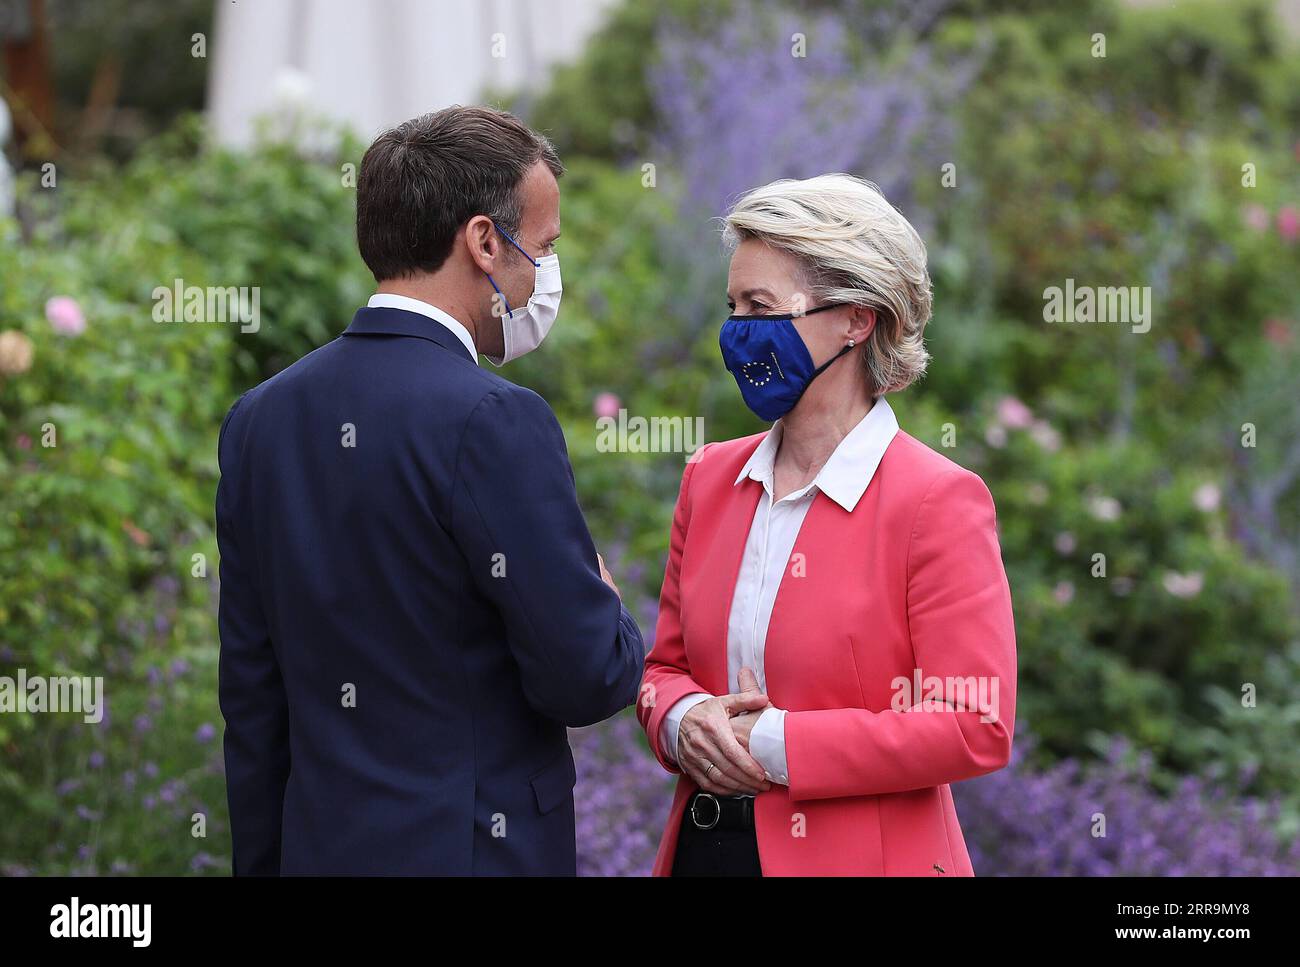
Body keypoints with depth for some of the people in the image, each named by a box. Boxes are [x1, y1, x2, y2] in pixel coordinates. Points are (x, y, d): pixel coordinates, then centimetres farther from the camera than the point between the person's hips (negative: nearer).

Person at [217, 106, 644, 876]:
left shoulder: (259, 419, 5)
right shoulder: (496, 423, -17)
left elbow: (251, 695, 10)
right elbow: (586, 680, -16)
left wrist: (264, 857, 17)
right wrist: (607, 606, 6)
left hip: (320, 844, 7)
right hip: (477, 849, -7)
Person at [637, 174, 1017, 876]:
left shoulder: (940, 501, -12)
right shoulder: (711, 478, 6)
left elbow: (975, 727, -17)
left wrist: (776, 745, -17)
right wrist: (683, 719, -9)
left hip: (856, 857, -5)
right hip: (703, 848, 5)